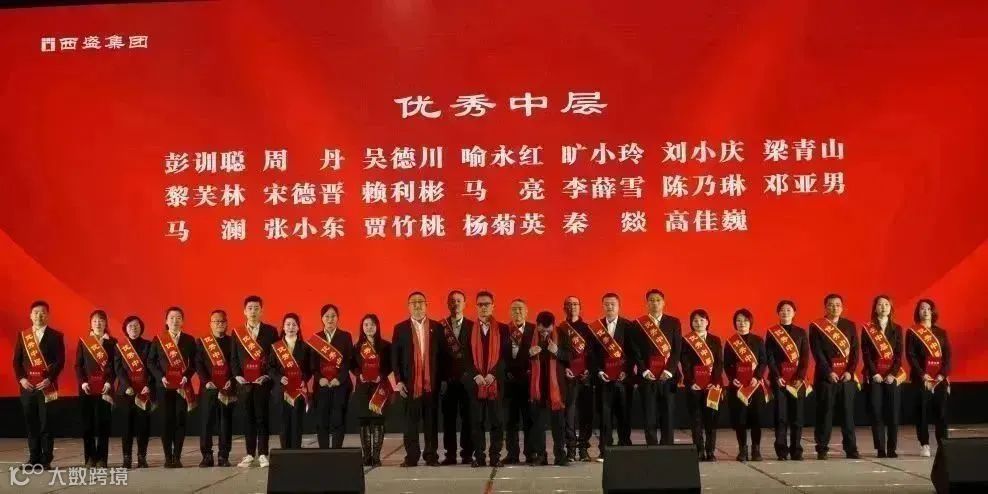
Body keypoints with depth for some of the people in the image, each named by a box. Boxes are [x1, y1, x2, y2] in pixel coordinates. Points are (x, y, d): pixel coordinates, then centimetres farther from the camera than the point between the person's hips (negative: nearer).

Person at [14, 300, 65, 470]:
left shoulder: (56, 336, 2)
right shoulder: (23, 336, 11)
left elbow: (60, 361, -3)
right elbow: (17, 360, 9)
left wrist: (49, 379, -14)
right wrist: (21, 379, -6)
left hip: (47, 386, -3)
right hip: (27, 385, 3)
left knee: (46, 424, -2)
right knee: (31, 423, 6)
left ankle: (46, 460, 4)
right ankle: (34, 458, 14)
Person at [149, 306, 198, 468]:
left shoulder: (189, 340, 5)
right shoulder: (158, 339, 5)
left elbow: (194, 362, 5)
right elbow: (151, 362, 4)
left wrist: (187, 376, -10)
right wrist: (161, 377, -9)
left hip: (183, 386, 0)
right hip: (165, 385, 0)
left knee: (180, 420, -1)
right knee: (166, 420, 0)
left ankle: (177, 457, 5)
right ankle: (168, 457, 7)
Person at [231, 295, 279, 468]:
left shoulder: (271, 331, 3)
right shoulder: (237, 332, 10)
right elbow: (233, 358, 10)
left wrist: (268, 375, -10)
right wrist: (237, 375, -3)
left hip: (263, 381, -2)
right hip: (244, 382, 2)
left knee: (262, 417, -1)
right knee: (248, 418, 5)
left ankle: (262, 455, 3)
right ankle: (250, 454, 12)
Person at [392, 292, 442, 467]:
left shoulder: (437, 327, 6)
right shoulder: (400, 328, 5)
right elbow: (395, 357, 3)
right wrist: (398, 380, -5)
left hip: (431, 382, 1)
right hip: (409, 383, 0)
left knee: (431, 421, 5)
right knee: (410, 422, 3)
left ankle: (431, 456, 12)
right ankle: (412, 456, 10)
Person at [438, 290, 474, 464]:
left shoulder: (472, 326, 5)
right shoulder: (440, 327, 4)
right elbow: (437, 354, 0)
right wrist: (441, 378, -5)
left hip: (467, 379, 0)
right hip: (447, 379, 0)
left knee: (467, 417, 2)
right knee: (449, 417, 3)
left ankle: (467, 453, 9)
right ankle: (450, 454, 9)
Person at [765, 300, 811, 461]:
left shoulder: (801, 332, 9)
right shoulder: (771, 333, 4)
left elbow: (805, 357, 2)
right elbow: (770, 357, -2)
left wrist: (801, 377, -10)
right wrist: (777, 377, -14)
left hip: (798, 379, 2)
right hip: (779, 378, -2)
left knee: (797, 415, 2)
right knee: (781, 414, -5)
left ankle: (796, 450, 7)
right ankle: (782, 450, -1)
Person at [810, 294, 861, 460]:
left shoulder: (850, 326, 11)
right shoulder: (816, 326, 1)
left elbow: (855, 351, 5)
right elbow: (817, 353, -6)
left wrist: (850, 371, -7)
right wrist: (828, 372, -15)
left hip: (847, 376, 3)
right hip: (825, 376, -3)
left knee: (848, 413, 4)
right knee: (824, 413, 0)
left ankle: (851, 449, 11)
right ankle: (822, 449, 6)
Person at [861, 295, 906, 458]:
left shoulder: (897, 329, 9)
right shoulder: (867, 328, 3)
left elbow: (899, 353, 3)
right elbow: (866, 354, -3)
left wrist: (893, 374, -9)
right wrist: (874, 373, -12)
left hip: (892, 376, 2)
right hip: (874, 376, -2)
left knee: (893, 413, 0)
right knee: (876, 413, -3)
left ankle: (892, 449, 7)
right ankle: (880, 449, 2)